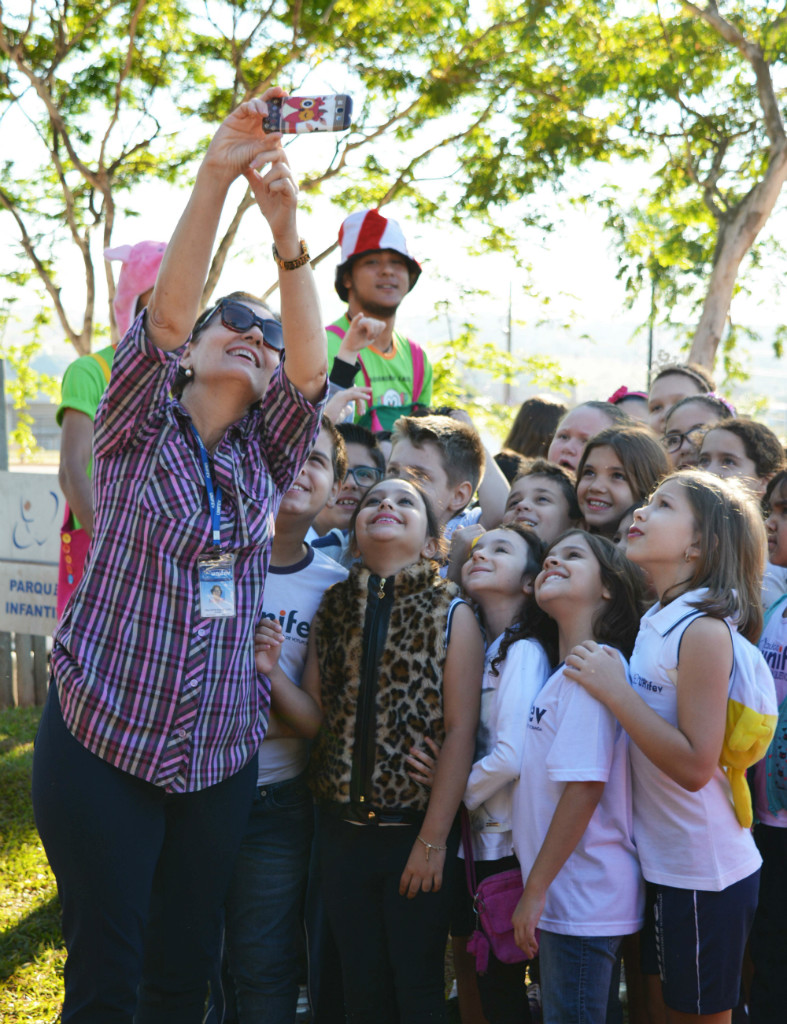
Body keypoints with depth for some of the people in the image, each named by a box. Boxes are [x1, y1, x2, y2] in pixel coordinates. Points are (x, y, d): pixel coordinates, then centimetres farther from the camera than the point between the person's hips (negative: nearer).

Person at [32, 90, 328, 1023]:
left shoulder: (266, 456, 9)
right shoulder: (139, 428, 2)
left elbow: (311, 367, -9)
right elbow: (162, 318, -15)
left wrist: (286, 232, -23)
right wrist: (212, 182, -26)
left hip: (220, 751, 3)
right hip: (104, 737, -3)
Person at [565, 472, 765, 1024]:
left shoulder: (704, 630, -21)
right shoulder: (657, 621, 5)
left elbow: (695, 765, -24)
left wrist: (614, 689, -23)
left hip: (704, 874, -8)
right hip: (661, 860, 8)